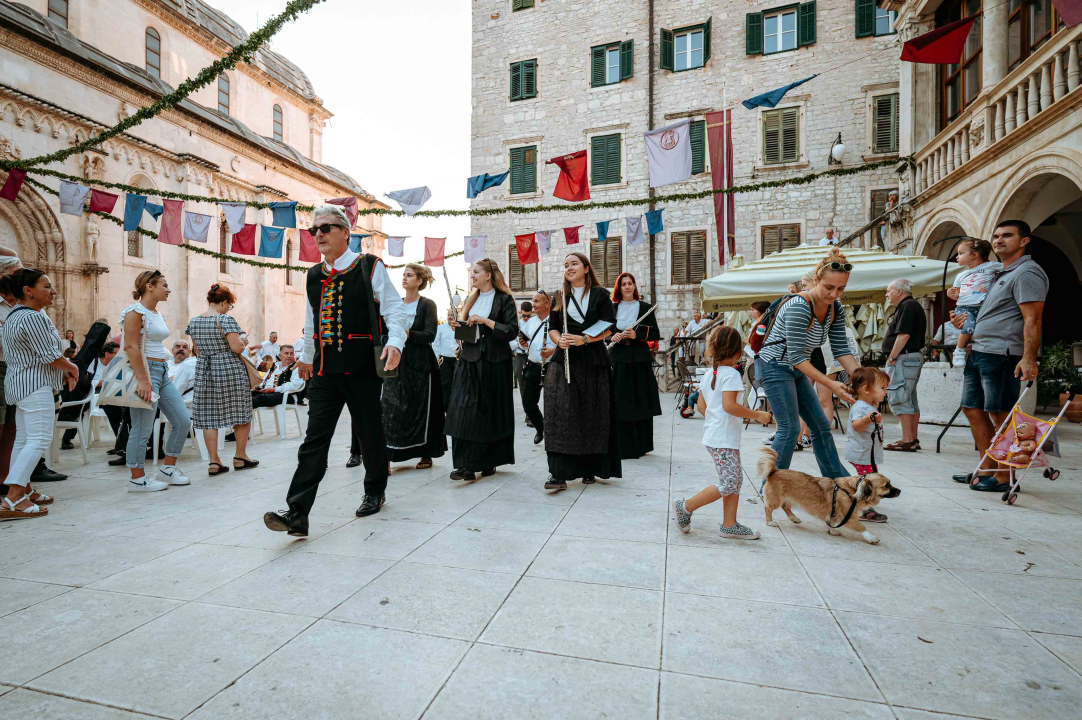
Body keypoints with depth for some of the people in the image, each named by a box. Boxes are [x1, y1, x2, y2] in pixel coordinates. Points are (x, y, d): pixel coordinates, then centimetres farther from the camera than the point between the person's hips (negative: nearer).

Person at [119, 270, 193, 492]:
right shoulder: (136, 312, -10)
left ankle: (168, 469, 21)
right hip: (146, 371, -9)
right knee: (143, 429, -1)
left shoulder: (158, 315, 16)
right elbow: (130, 347, -17)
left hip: (163, 373, 9)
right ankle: (137, 479, 11)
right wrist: (142, 380, -23)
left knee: (183, 422, 8)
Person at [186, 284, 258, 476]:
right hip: (230, 371, -6)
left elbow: (197, 351, 15)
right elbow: (236, 347, -19)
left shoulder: (193, 321, 8)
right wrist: (243, 343, 2)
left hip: (204, 372, 6)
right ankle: (240, 456, 16)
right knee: (241, 414, 8)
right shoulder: (226, 320, -12)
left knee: (208, 417, 7)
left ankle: (214, 461, 7)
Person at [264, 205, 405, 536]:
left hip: (362, 368, -4)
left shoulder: (370, 267, -2)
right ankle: (297, 514, -1)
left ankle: (375, 492, 31)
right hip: (324, 369, 4)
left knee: (370, 433, 9)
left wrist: (395, 342, -24)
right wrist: (306, 356, 33)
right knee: (314, 439, -1)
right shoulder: (314, 276, 14)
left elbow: (394, 308, -7)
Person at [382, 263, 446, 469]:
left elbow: (430, 335, -11)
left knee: (421, 408, 2)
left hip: (419, 364, -4)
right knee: (390, 408, -3)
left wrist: (409, 334, -26)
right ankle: (387, 455, -1)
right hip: (395, 362, 4)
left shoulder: (427, 305, -1)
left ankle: (426, 454, 14)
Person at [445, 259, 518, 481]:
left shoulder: (504, 300, -1)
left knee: (491, 411, 2)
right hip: (469, 360, 5)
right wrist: (457, 326, 2)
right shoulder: (471, 299, 16)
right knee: (464, 410, -6)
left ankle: (488, 461, 16)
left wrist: (486, 321, -16)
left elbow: (512, 331, -10)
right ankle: (466, 464, -3)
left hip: (493, 363, -4)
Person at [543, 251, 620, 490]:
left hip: (593, 362, -1)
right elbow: (552, 327, 13)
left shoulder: (600, 295, 5)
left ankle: (589, 469, 16)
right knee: (560, 414, -10)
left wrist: (583, 339, -15)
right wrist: (559, 340, -10)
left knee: (592, 416, 1)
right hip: (564, 360, 2)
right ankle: (558, 473, -9)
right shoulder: (561, 297, 15)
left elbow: (608, 328, -2)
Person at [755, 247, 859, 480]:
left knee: (821, 425, 12)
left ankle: (837, 478, 24)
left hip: (795, 371, 9)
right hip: (775, 367, -9)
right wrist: (831, 384, -28)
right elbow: (796, 356, -27)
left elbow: (841, 349, 2)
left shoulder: (835, 307, 1)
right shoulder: (799, 307, -26)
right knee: (790, 428, -10)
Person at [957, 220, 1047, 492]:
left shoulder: (1027, 272, -8)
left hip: (1002, 354, -10)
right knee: (973, 409, 11)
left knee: (1001, 415, -4)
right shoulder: (999, 274, 22)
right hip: (978, 352, 10)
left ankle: (1003, 477, 5)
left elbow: (1032, 320, -18)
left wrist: (1029, 359, -25)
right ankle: (986, 469, 20)